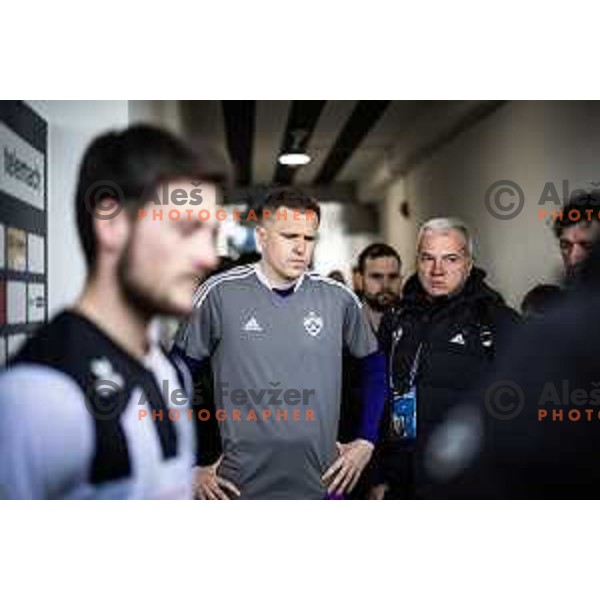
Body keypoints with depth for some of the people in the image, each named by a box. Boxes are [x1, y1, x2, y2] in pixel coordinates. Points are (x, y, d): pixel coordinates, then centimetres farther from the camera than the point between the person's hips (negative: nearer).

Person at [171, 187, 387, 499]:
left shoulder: (338, 298, -1)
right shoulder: (220, 293, -8)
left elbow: (374, 367, 13)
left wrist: (366, 441, 7)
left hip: (322, 484, 2)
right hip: (240, 486, -2)